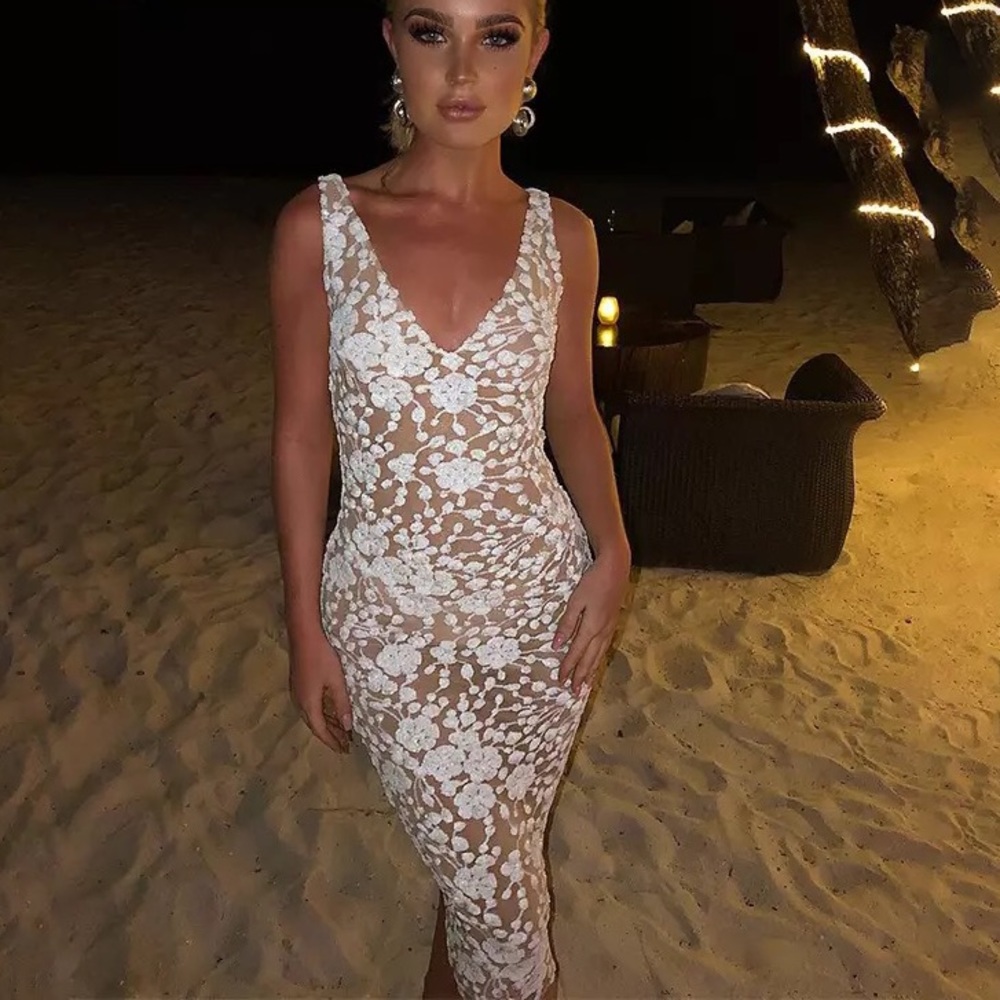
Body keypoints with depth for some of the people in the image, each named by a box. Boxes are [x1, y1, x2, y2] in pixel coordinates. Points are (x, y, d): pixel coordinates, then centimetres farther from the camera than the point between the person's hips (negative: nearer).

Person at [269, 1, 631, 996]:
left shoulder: (561, 234, 0)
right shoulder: (319, 225, -6)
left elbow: (573, 412, 9)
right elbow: (302, 435, -3)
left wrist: (611, 550, -7)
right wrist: (305, 628, -2)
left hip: (540, 595, 2)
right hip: (392, 612, -2)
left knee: (485, 858, 18)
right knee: (497, 886, 5)